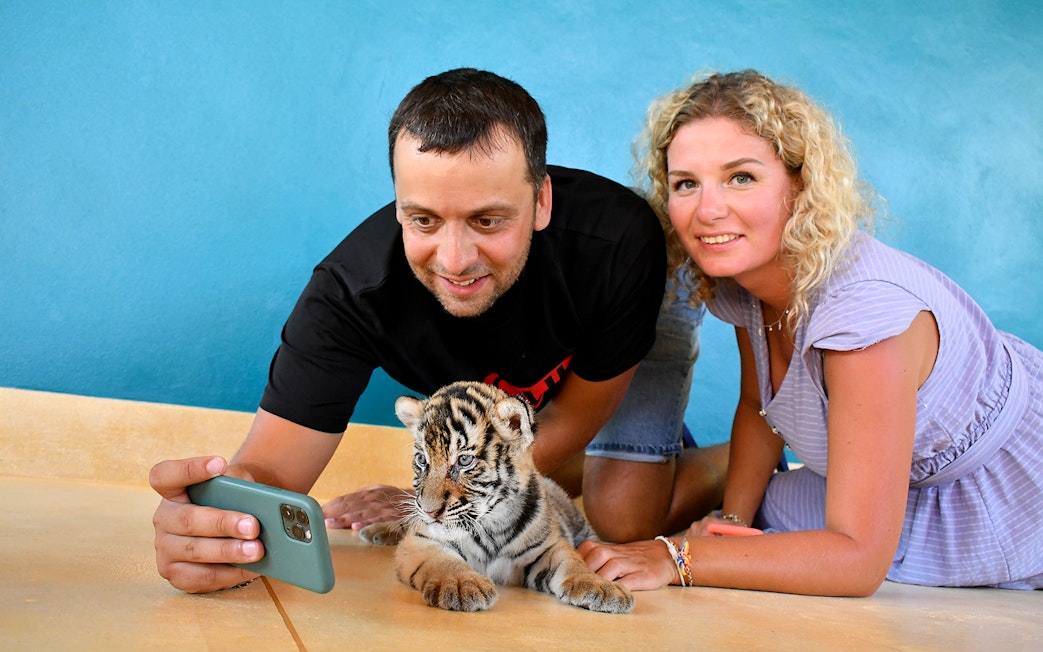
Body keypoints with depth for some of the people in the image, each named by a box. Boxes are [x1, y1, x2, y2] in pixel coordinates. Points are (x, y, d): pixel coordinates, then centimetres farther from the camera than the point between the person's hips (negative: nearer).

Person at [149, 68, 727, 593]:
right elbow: (270, 469, -41)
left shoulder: (617, 243, -43)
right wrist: (210, 530, -66)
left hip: (628, 338, -2)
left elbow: (569, 424, -26)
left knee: (625, 516, -14)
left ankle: (731, 465, 17)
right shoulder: (353, 290, -39)